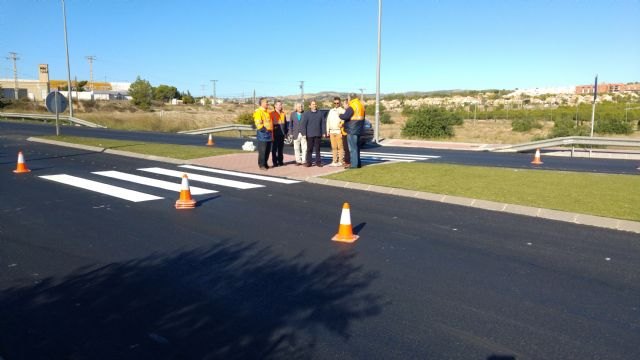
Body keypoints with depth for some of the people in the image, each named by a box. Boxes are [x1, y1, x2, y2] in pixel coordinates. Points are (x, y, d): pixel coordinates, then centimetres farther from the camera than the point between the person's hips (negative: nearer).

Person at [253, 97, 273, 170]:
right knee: (262, 150, -6)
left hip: (269, 134, 8)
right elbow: (258, 124, -16)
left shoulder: (267, 112, 19)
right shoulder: (258, 112, -8)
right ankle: (261, 165, 0)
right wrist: (265, 129, -17)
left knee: (268, 150, 10)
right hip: (262, 134, -8)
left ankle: (265, 163, 19)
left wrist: (271, 132, 18)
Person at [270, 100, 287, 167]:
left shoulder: (283, 114, 12)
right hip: (275, 133, -5)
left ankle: (280, 161, 18)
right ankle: (275, 162, 5)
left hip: (282, 134, 5)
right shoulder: (272, 114, -4)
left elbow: (285, 123, 17)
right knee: (274, 148, 0)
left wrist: (285, 131, 12)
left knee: (281, 148, 11)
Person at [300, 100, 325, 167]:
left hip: (318, 134, 2)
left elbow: (323, 123, 8)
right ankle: (308, 162, 7)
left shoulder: (320, 114, 8)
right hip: (310, 134, -2)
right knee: (309, 149, 1)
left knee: (317, 149, 6)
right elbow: (303, 124, 0)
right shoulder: (306, 114, 3)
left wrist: (324, 132, 3)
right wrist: (304, 133, -7)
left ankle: (318, 162, 12)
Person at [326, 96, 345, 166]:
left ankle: (340, 161, -4)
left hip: (339, 131, -6)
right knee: (333, 147, 8)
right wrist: (328, 130, 15)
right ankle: (334, 161, 12)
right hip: (332, 131, 6)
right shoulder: (331, 111, 17)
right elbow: (328, 121, 19)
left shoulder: (342, 111, -2)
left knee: (340, 147, -7)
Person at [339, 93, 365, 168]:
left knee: (352, 148, -6)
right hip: (358, 130, 9)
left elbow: (345, 116, -22)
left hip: (352, 130, -9)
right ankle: (358, 163, 21)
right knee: (356, 147, 16)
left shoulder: (352, 107, -15)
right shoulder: (361, 106, 14)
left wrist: (340, 115, -3)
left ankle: (354, 164, -5)